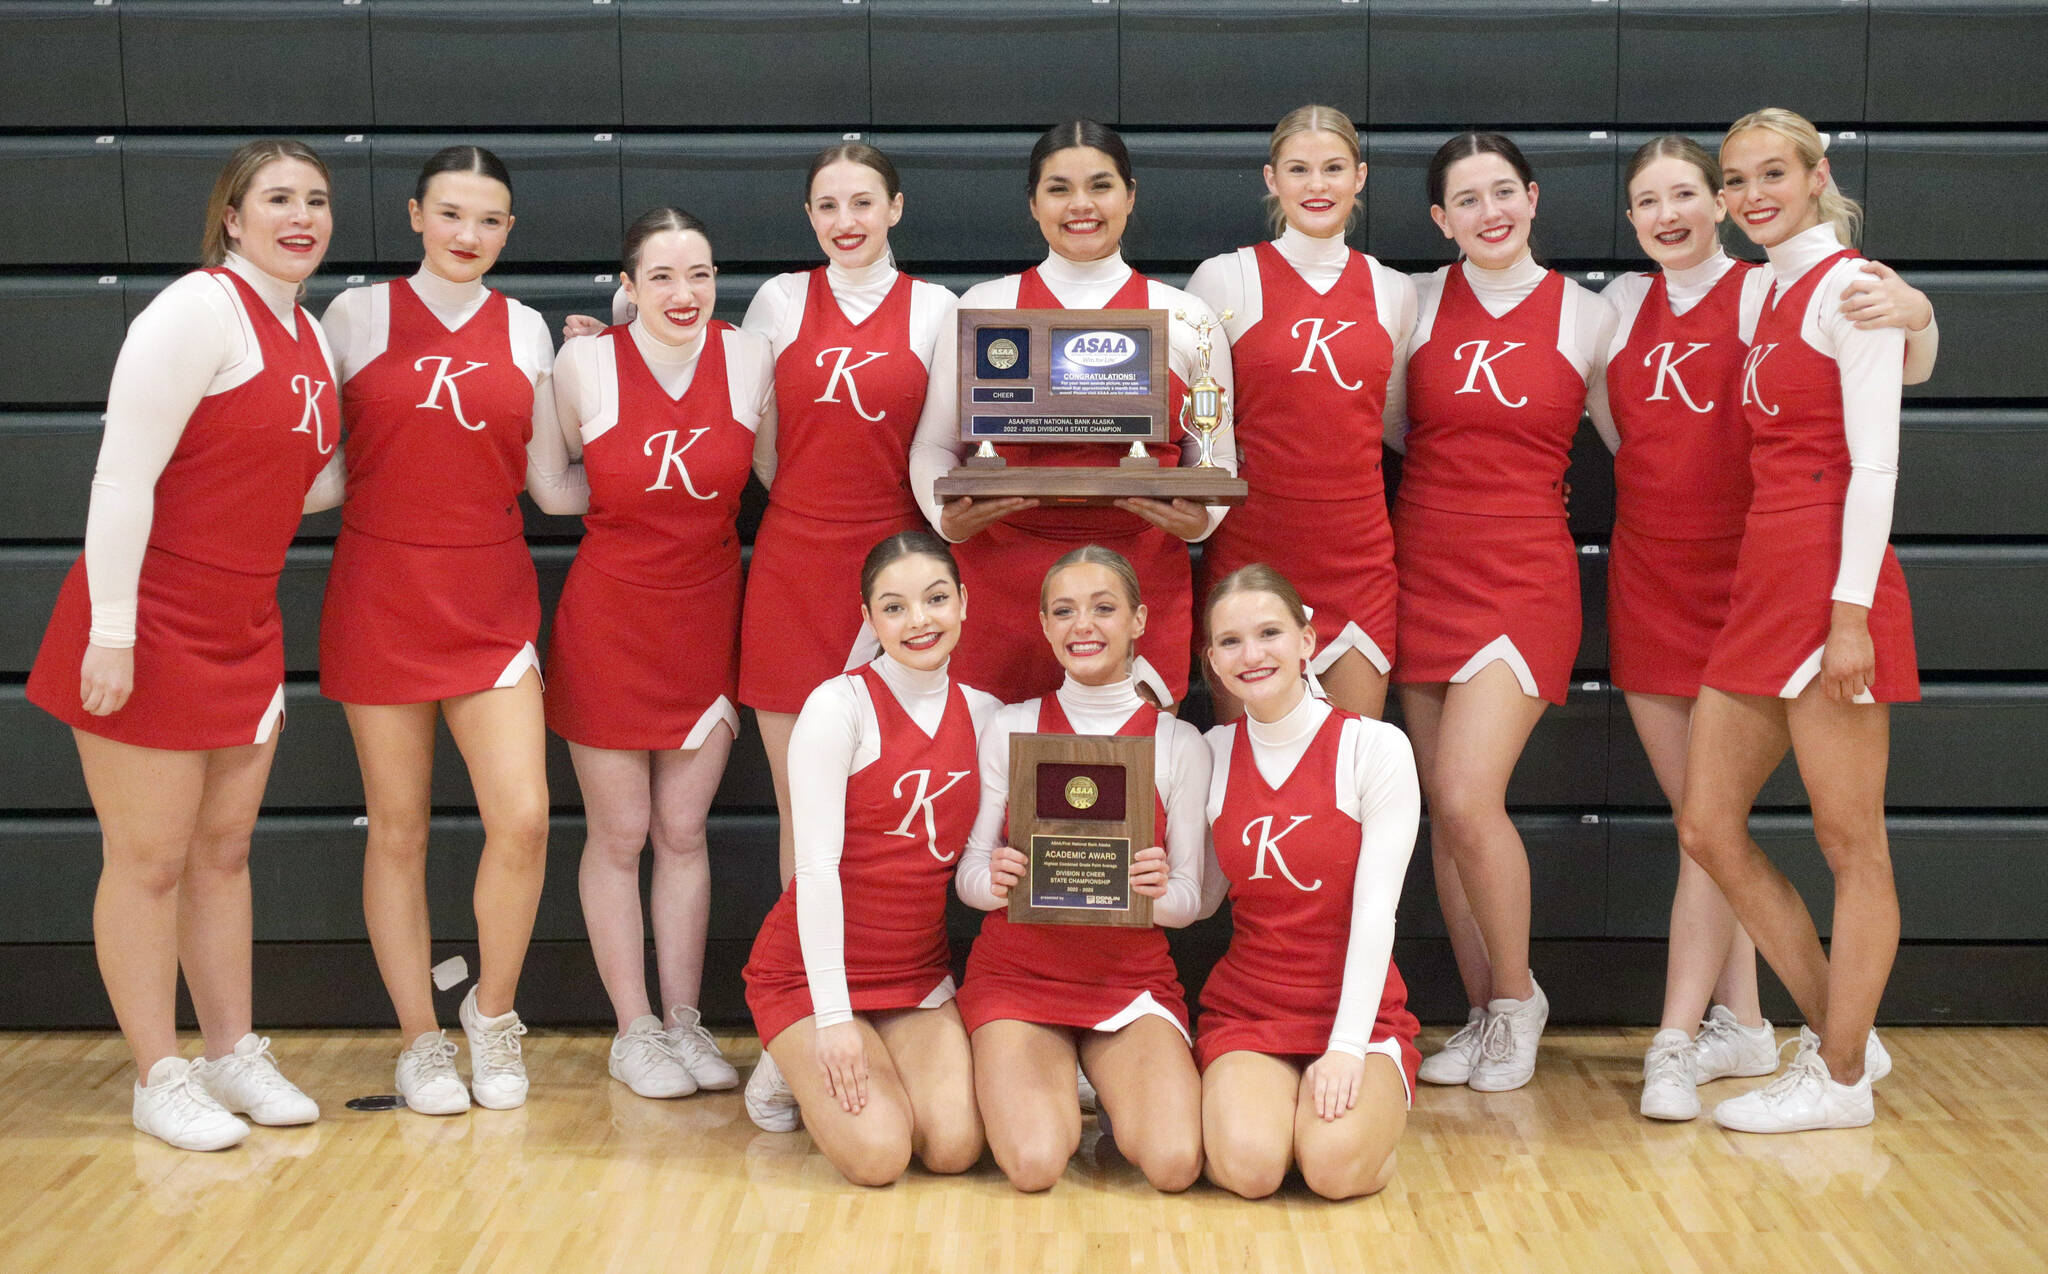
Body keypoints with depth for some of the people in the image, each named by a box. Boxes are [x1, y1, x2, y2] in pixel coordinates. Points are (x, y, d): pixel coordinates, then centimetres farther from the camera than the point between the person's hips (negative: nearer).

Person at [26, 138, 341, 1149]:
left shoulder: (305, 333, 11)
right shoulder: (199, 310, -14)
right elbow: (122, 476, -19)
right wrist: (110, 633, -22)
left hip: (244, 628, 8)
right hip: (153, 625, -8)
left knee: (224, 848, 15)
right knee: (148, 858, 2)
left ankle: (233, 1054, 26)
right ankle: (159, 1079, 14)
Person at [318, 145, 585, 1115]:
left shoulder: (526, 331, 9)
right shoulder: (358, 315, 3)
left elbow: (552, 486, 10)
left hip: (492, 604, 1)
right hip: (381, 595, -1)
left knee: (522, 818, -10)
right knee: (400, 827, 5)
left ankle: (492, 1010, 15)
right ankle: (420, 1040, 19)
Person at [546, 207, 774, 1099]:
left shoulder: (748, 358, -4)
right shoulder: (585, 364, -8)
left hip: (707, 615, 2)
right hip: (608, 617, -1)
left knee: (684, 831, 10)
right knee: (618, 836, 6)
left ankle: (685, 1021, 21)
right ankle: (633, 1031, 18)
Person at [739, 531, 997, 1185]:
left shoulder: (983, 714, 3)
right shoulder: (840, 706, -15)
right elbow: (816, 867, -19)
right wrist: (833, 1015, -22)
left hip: (919, 970, 5)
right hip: (812, 966, -5)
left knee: (955, 1146, -15)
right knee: (878, 1155, -19)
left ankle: (831, 1067, 16)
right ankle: (795, 1064, 13)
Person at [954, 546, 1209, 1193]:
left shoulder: (1180, 744, 1)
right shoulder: (1010, 728, 1)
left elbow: (1189, 897, 1)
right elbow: (969, 874, 2)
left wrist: (1159, 888, -23)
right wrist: (995, 880, -22)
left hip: (1133, 979, 1)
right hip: (1017, 974, 0)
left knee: (1174, 1164, -23)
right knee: (1035, 1164, -24)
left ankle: (1118, 1089, 12)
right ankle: (1053, 1088, 12)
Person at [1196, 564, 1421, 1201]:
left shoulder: (1376, 748, -8)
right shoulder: (1212, 754, 4)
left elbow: (1375, 909, -12)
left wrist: (1347, 1047, -18)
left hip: (1360, 1009, -2)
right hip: (1246, 1008, 2)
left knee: (1336, 1166, -27)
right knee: (1248, 1165, -25)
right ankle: (1235, 1095, 10)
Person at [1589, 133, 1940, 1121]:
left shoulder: (1768, 293, -6)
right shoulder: (1622, 302, 11)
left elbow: (1903, 370, -14)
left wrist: (1915, 315, -33)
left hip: (1736, 575, -5)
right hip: (1646, 575, 6)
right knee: (1697, 811, 9)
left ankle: (1676, 1042, -4)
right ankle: (1742, 1022, 20)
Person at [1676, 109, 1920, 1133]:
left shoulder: (1848, 286, -7)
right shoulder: (1769, 293, 18)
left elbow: (1874, 460, -13)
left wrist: (1850, 611, -19)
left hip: (1829, 582, -9)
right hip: (1762, 584, 9)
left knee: (1849, 841, 1)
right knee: (1708, 828, 9)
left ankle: (1840, 1077, 11)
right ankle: (1837, 1031, 21)